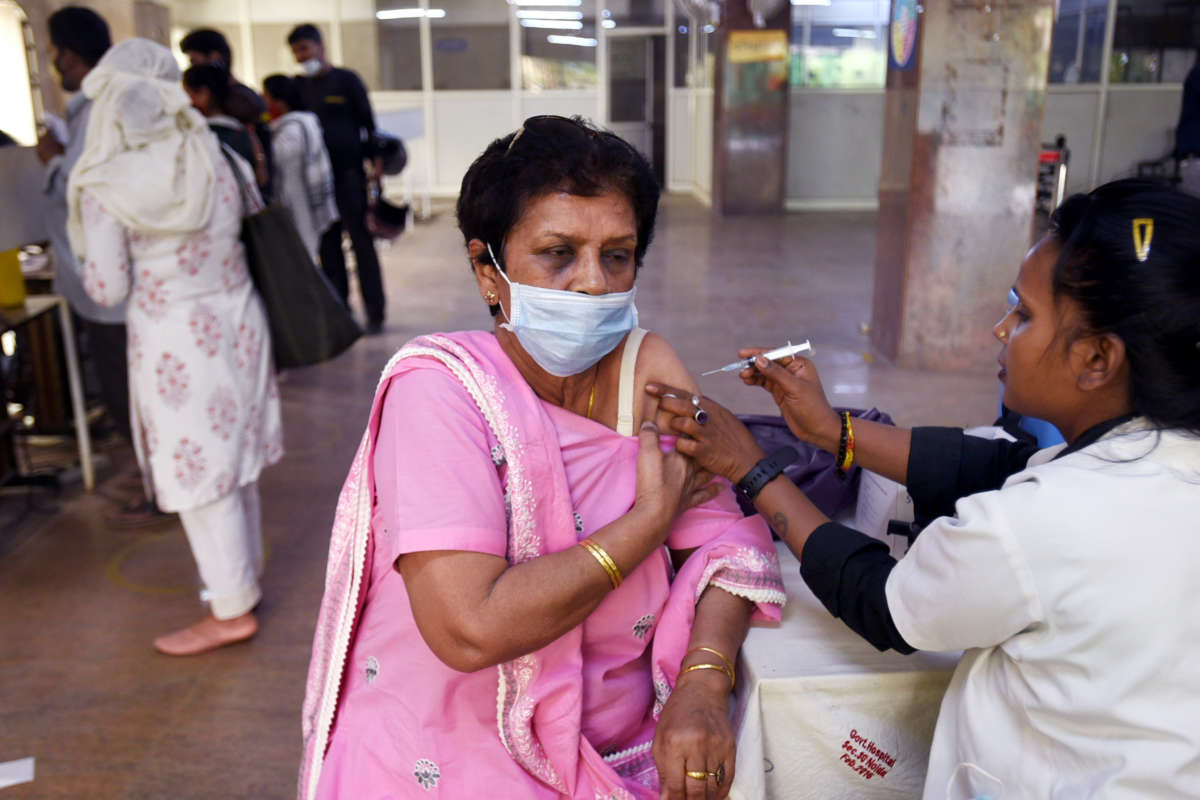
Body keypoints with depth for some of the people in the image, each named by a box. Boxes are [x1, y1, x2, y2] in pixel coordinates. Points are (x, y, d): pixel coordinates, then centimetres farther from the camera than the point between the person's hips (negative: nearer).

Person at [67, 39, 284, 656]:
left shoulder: (106, 188, -13)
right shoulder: (214, 160, -1)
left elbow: (108, 289, -10)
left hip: (175, 340, -5)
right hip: (236, 321, 5)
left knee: (200, 472, 6)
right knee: (234, 460, 19)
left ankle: (231, 609, 17)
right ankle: (243, 573, 36)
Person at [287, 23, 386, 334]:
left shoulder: (346, 80, 0)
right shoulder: (299, 86, 12)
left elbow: (368, 122, -1)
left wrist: (376, 161, -8)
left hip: (349, 174, -4)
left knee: (361, 243, -2)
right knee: (328, 247, 8)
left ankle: (374, 313, 5)